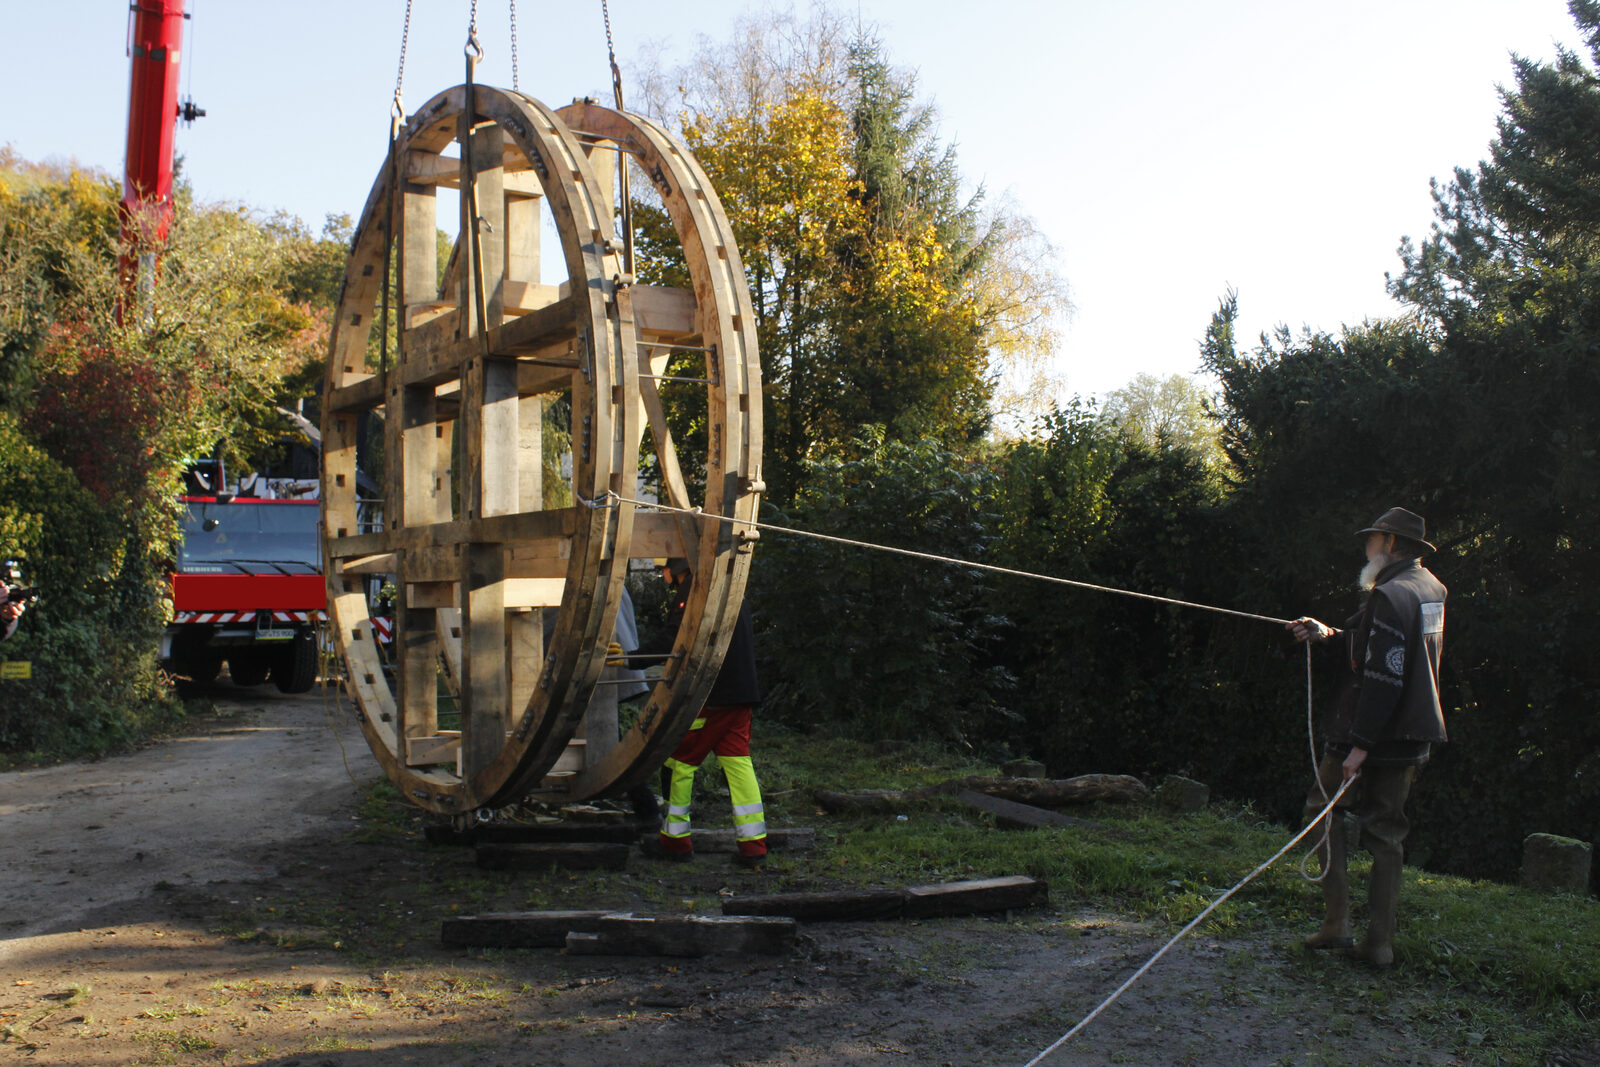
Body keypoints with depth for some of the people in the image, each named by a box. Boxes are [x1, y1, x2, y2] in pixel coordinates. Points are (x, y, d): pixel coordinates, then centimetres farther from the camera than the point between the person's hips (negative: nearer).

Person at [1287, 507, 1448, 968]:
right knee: (1387, 833, 12)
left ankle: (1336, 922, 4)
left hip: (1374, 732, -8)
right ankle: (1379, 942, 14)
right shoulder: (1432, 589, 11)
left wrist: (1361, 743, -21)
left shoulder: (1389, 596, -18)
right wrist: (1331, 635, 9)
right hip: (1412, 736, 8)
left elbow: (1384, 678, -23)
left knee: (1324, 806, 8)